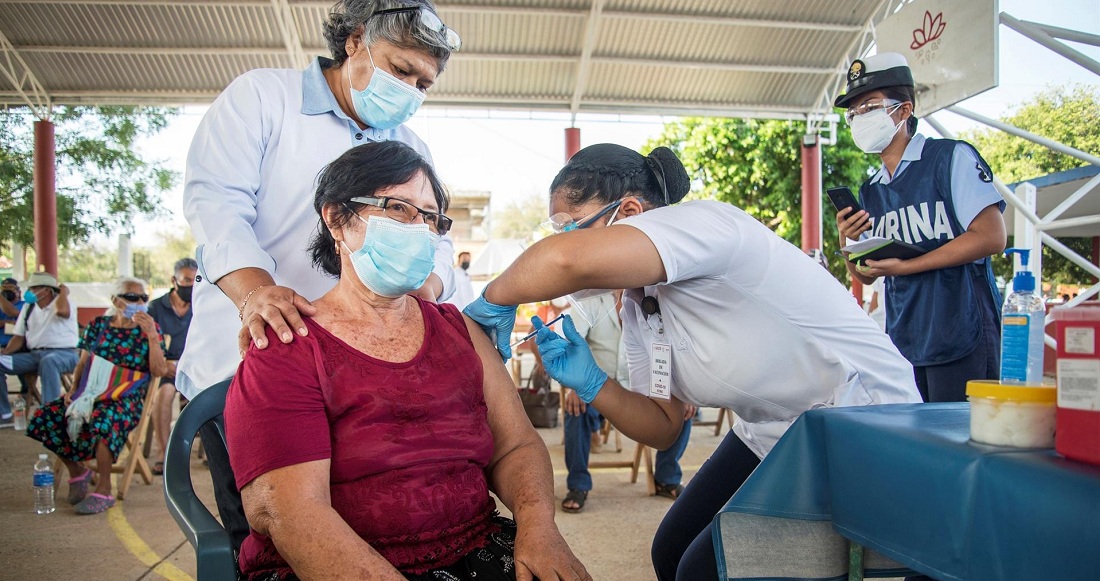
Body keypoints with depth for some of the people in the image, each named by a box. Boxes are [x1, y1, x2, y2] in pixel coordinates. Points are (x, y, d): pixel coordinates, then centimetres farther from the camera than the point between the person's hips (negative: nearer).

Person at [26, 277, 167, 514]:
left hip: (127, 399, -5)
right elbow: (83, 363, 17)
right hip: (90, 393, 5)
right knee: (44, 417, -15)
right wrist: (74, 389, 1)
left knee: (102, 420, -36)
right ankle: (76, 470, 10)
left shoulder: (149, 329, 2)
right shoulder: (97, 325, 11)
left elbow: (159, 370, -9)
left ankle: (104, 491, -22)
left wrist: (152, 336, -18)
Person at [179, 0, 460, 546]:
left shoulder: (412, 150, 16)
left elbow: (434, 241, 9)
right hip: (242, 363, -4)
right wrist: (255, 290, -32)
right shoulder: (261, 95, 0)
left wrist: (424, 287, -16)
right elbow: (215, 200, -14)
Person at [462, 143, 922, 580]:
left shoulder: (699, 222, -27)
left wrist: (496, 299, -26)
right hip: (770, 433, 9)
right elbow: (664, 428, 7)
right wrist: (590, 384, -9)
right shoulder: (636, 310, 1)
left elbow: (569, 260, -46)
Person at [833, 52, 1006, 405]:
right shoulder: (869, 192, 13)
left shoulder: (951, 158, -5)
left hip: (963, 339, -6)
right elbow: (866, 276, 15)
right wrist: (847, 244, -6)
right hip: (903, 347, 6)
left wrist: (906, 265, -17)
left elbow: (991, 237, -15)